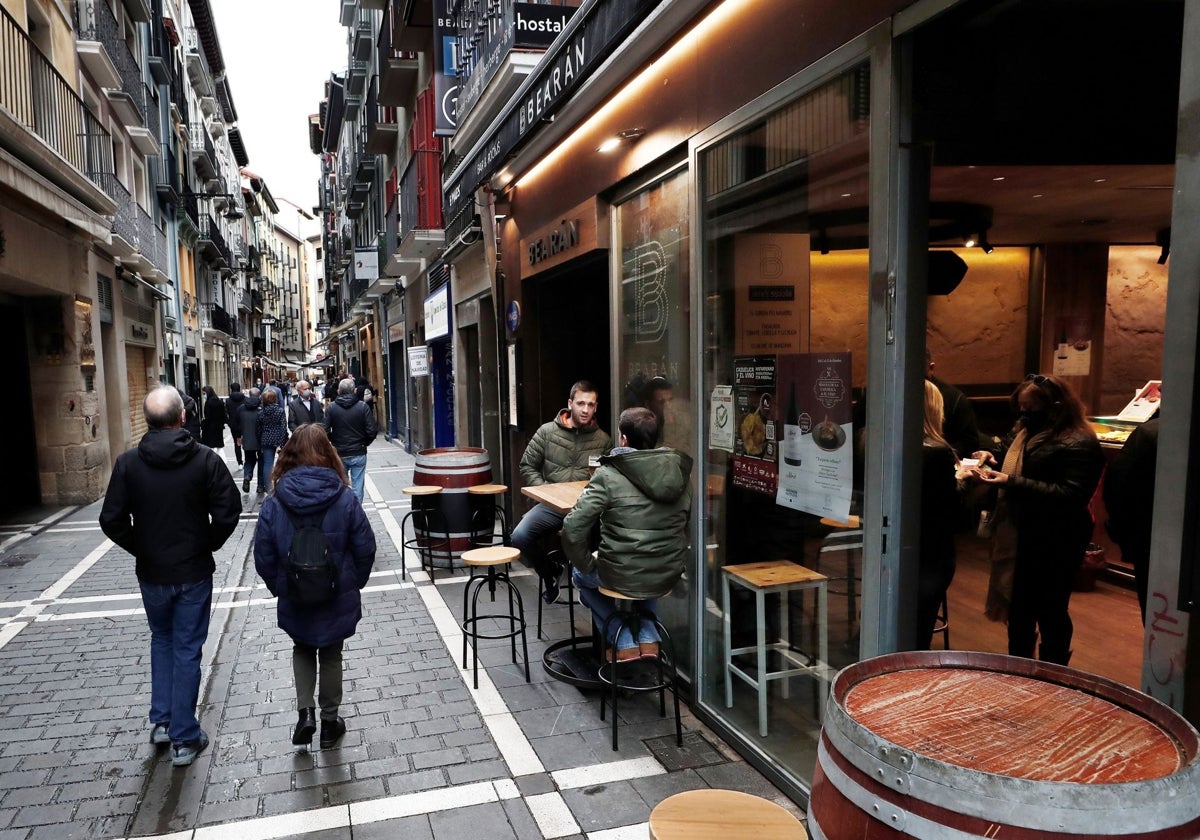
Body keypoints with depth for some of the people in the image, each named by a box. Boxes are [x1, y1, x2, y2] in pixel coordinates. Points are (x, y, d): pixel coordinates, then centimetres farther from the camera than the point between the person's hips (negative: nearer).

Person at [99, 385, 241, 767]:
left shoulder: (128, 463, -8)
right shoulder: (206, 459, -13)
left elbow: (112, 520, -7)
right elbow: (228, 513, -15)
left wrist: (140, 549, 8)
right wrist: (208, 545, 3)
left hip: (151, 572, 2)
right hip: (194, 572, -2)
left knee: (161, 640, 25)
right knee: (187, 650, 8)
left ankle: (161, 721, 27)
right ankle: (184, 739, 15)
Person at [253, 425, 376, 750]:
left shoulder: (274, 504, -13)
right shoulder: (344, 499, -15)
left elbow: (263, 558, -8)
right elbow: (365, 549, -9)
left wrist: (280, 588, 9)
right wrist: (353, 584, 7)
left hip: (294, 600, 1)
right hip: (338, 599, 0)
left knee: (302, 650, 25)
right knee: (331, 656, 18)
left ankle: (305, 711, 13)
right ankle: (329, 721, 28)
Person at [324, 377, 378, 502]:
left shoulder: (331, 408, -5)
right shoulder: (362, 406, -8)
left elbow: (325, 431, -11)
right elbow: (372, 431, -12)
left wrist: (334, 442, 8)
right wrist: (364, 443, 7)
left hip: (339, 454, 1)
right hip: (359, 453, -1)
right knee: (358, 486, 6)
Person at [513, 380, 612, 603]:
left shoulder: (603, 440, 6)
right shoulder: (547, 432, 5)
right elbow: (528, 466, 9)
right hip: (550, 505, 1)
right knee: (520, 536, -24)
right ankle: (550, 573, 10)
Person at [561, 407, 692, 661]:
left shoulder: (608, 475, -15)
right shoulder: (680, 472, -1)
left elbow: (573, 528, -18)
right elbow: (687, 526, 7)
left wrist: (585, 565, -1)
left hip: (622, 577, -4)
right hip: (669, 576, 5)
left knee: (580, 574, 30)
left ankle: (623, 642, 21)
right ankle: (648, 636, 25)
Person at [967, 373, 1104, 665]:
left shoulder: (1078, 444, -17)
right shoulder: (1024, 430, 9)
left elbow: (1070, 496, -25)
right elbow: (1011, 463, 22)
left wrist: (1012, 482, -28)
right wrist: (992, 461, -1)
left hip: (1054, 546, -8)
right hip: (1018, 539, 8)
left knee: (1050, 613, 6)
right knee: (1018, 611, 19)